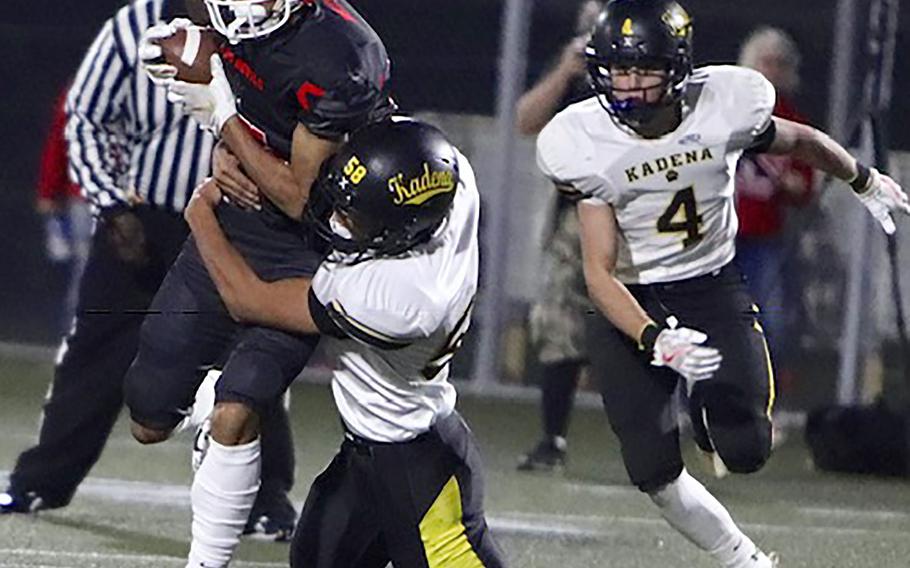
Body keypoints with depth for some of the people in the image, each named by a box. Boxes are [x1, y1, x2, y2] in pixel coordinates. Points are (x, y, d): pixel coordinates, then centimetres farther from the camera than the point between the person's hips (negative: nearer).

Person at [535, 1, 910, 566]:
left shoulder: (725, 105, -16)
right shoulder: (585, 144, -19)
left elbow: (800, 141, 7)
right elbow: (600, 271, -20)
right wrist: (655, 341, -37)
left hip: (713, 286, 1)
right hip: (631, 305, -1)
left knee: (746, 452, -15)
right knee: (656, 472, -9)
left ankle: (708, 406, 21)